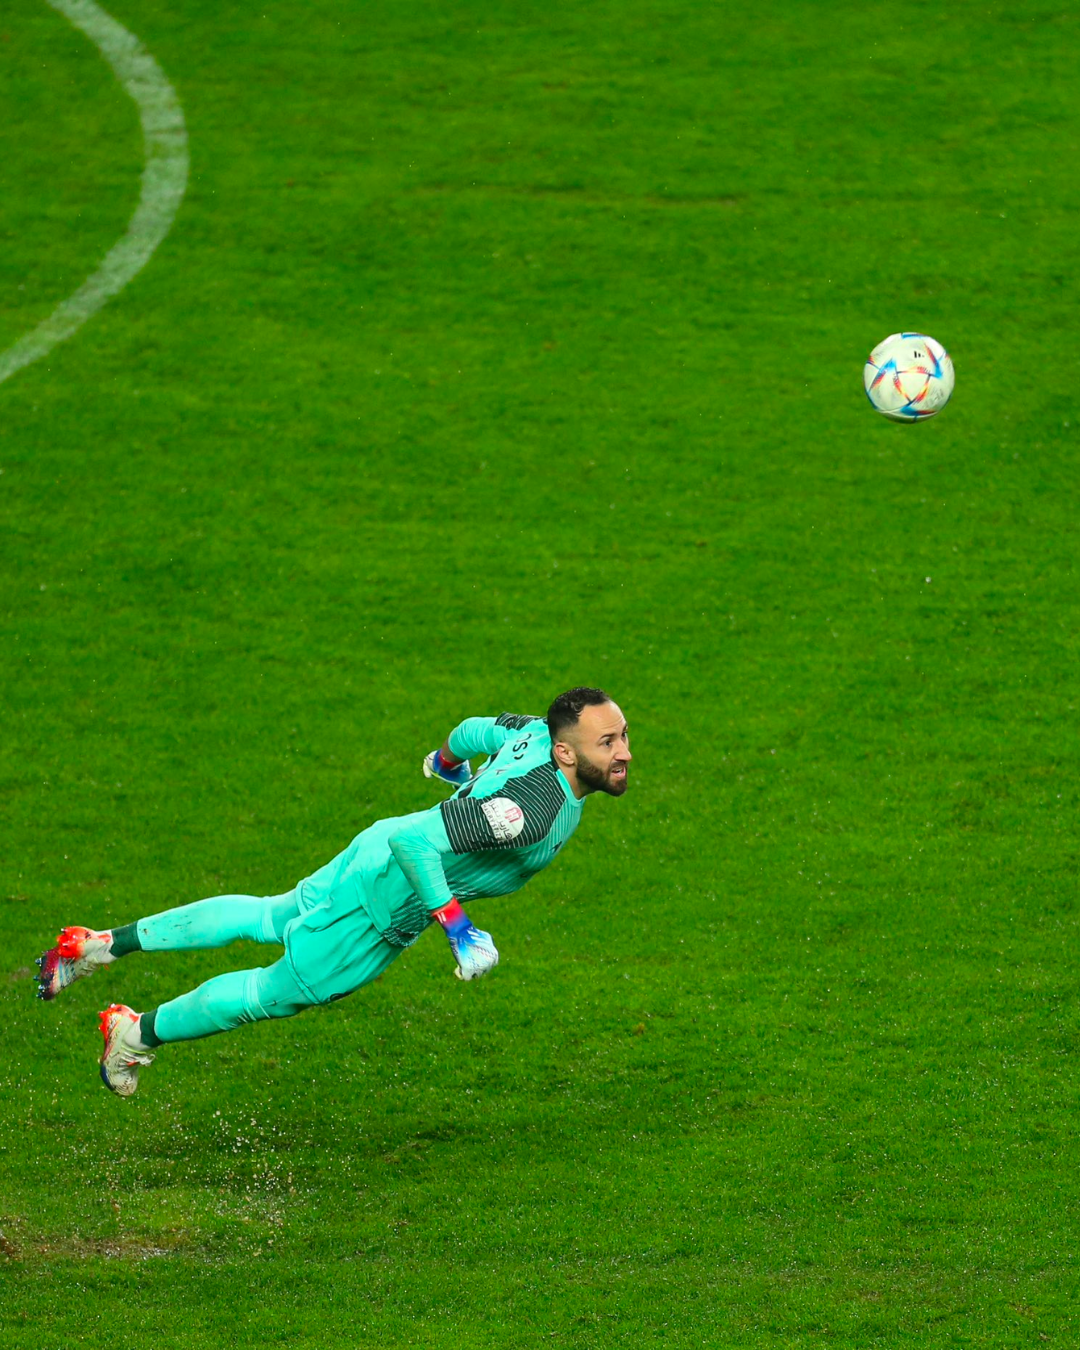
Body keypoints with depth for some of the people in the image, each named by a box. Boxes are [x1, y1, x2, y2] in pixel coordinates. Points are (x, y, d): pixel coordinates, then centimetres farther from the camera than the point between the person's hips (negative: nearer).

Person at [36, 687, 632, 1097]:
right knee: (280, 994, 14)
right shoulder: (529, 811, -39)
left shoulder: (540, 732, -12)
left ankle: (104, 944, 38)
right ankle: (137, 1033, 33)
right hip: (381, 907, -8)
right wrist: (457, 927, -37)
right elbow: (413, 840, -43)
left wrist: (447, 760, 32)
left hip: (378, 858, 8)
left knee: (268, 918, 29)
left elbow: (481, 727, 10)